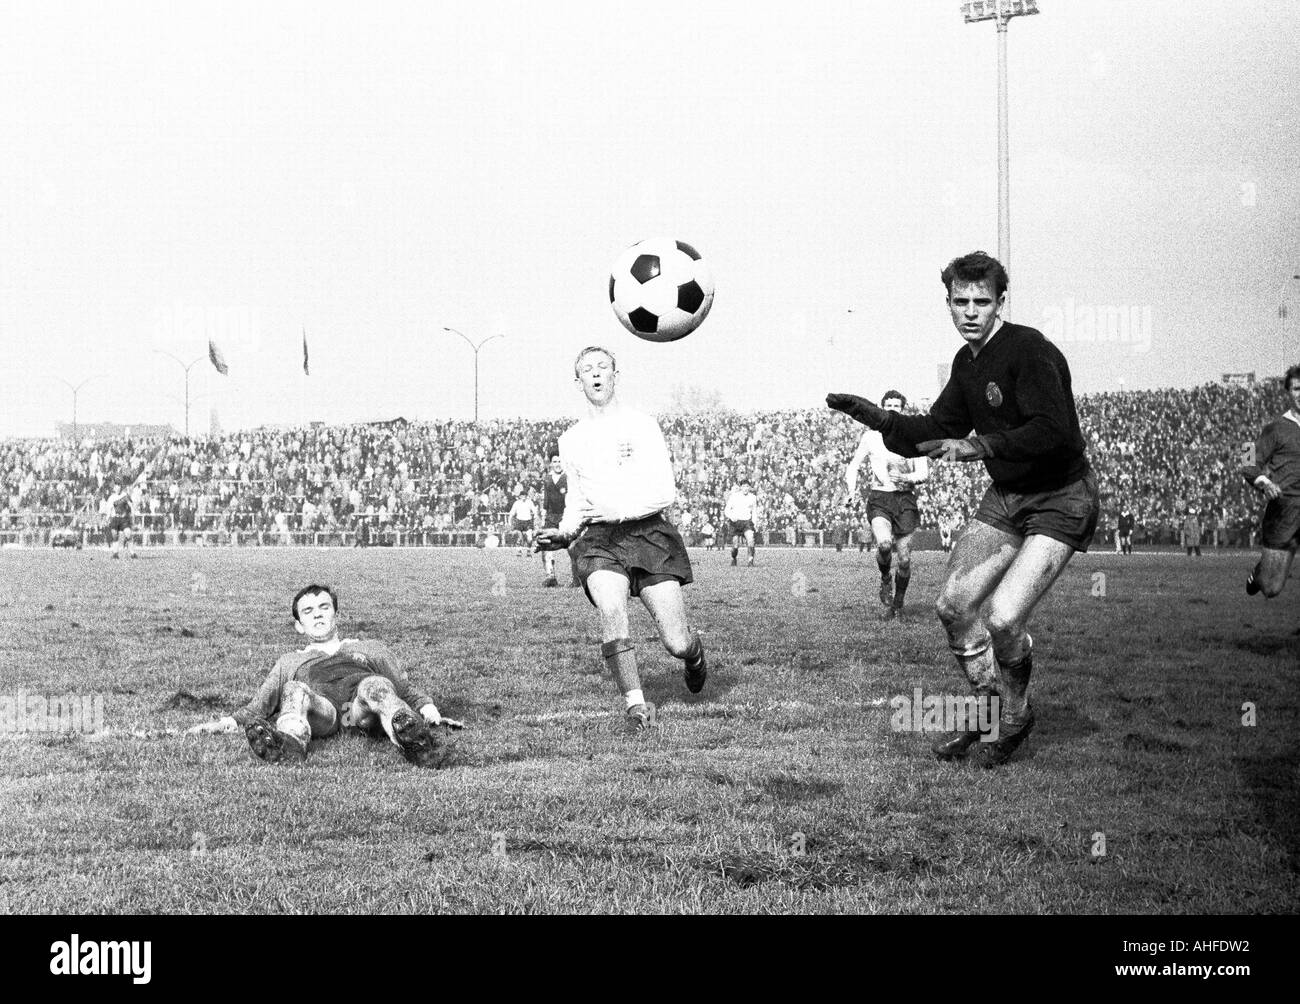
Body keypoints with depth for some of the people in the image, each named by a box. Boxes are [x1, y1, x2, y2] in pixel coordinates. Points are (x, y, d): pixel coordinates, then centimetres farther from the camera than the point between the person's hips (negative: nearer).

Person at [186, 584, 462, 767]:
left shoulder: (371, 650, 38)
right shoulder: (289, 662, 39)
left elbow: (407, 690, 28)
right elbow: (257, 708, 28)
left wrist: (431, 713, 7)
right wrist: (224, 724, 8)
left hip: (364, 711, -1)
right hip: (319, 709, 1)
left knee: (376, 686, -36)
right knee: (295, 690, -33)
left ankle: (418, 742, -69)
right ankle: (288, 748, -65)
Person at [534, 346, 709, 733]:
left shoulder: (642, 425, 2)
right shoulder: (570, 440, 15)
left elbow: (664, 493, -4)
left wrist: (618, 510, -16)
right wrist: (564, 533, 7)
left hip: (648, 531, -2)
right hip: (599, 540, 2)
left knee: (676, 643, -8)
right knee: (611, 610, -31)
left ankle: (694, 654, 30)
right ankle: (636, 704, -25)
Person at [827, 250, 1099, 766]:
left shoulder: (1030, 351, -20)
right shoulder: (967, 361, 7)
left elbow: (1055, 433, -30)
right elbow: (937, 430, 15)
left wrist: (980, 446, -35)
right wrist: (879, 417, 1)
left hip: (1059, 501, -8)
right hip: (1005, 497, 8)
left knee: (1003, 619, -18)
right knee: (952, 605, 4)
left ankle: (1016, 717, 10)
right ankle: (988, 705, 26)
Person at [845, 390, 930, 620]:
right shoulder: (871, 436, 7)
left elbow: (924, 473, 1)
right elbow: (854, 465, 13)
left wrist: (907, 478, -20)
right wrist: (852, 488, -6)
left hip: (905, 499, 1)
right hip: (879, 498, -1)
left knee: (904, 560, -2)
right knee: (884, 544, -29)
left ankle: (898, 604, 20)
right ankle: (885, 579, 3)